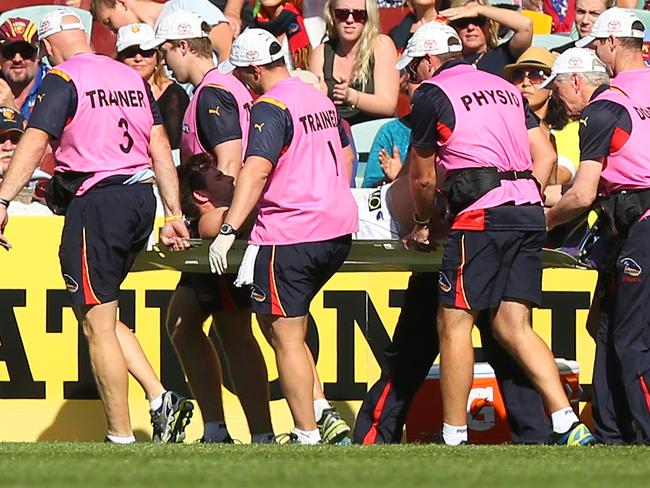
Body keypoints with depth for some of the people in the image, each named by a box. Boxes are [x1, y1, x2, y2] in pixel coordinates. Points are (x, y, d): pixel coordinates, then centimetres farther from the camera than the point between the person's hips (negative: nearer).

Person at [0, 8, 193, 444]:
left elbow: (35, 142, -18)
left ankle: (121, 438, 0)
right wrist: (174, 215, 13)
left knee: (97, 325, 0)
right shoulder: (132, 78, 14)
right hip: (142, 199, 7)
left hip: (96, 202, -7)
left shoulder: (63, 81, -6)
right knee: (100, 316, 19)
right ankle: (162, 401, 8)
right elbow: (160, 148, 12)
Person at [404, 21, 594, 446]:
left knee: (454, 323, -1)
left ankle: (453, 439, -2)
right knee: (513, 326, 5)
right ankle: (569, 428, -8)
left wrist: (423, 225, 27)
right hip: (529, 211, 7)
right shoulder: (507, 90, 23)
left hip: (481, 214, -7)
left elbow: (423, 178, 10)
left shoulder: (432, 94, 3)